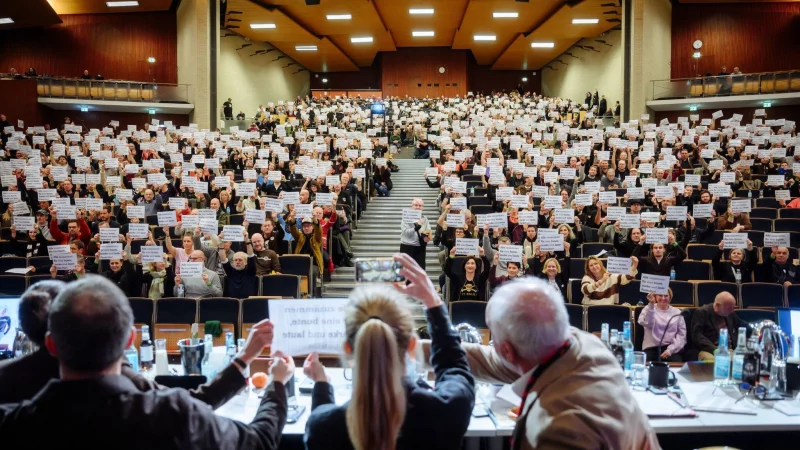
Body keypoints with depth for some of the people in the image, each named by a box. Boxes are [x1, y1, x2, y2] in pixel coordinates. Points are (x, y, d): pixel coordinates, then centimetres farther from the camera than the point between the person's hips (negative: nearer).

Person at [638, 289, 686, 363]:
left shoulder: (677, 312, 12)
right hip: (652, 348, -1)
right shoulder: (648, 309, 10)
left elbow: (682, 334, 5)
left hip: (671, 348, 1)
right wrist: (651, 304, -22)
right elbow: (647, 324, -13)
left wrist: (670, 350, -8)